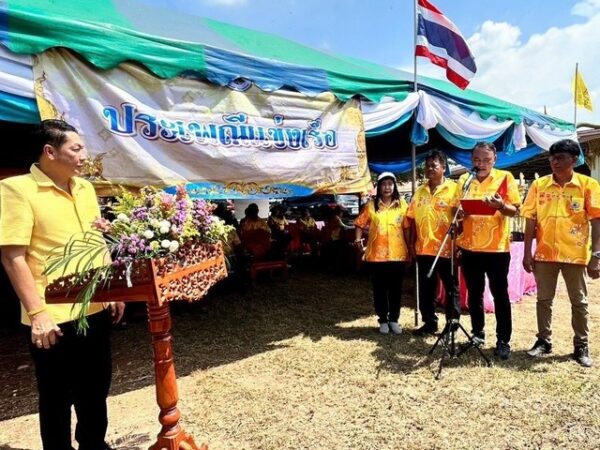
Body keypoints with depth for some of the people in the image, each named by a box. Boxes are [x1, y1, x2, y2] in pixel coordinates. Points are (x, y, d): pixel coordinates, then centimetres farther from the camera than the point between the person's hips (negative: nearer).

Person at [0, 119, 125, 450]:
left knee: (96, 387, 21)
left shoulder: (85, 188, 8)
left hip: (95, 309, 7)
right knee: (58, 396, 12)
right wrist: (37, 313, -19)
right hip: (53, 317, -6)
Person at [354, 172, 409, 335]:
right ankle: (383, 320, 22)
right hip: (377, 254, 0)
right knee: (379, 289, 7)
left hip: (398, 253, 1)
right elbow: (360, 223, 4)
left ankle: (394, 319, 24)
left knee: (396, 289, 9)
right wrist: (358, 239, -12)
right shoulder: (371, 205, 3)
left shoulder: (402, 204, 4)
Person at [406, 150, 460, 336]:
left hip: (446, 248, -5)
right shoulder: (420, 191, 11)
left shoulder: (453, 189, -4)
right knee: (426, 288, 13)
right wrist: (411, 244, 7)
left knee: (450, 288, 7)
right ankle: (429, 323, 26)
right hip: (423, 248, 5)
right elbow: (413, 219, 11)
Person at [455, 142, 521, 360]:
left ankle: (503, 340, 14)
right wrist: (459, 212, -11)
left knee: (500, 294, 4)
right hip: (469, 246, 3)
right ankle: (477, 332, 27)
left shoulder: (505, 177, -1)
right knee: (474, 293, 12)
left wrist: (501, 205, -25)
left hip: (497, 247, -3)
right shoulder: (464, 180, 8)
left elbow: (514, 210, -4)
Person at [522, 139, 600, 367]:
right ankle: (544, 340, 25)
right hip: (544, 253, 2)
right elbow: (530, 220, 1)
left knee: (579, 302, 10)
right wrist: (527, 252, -2)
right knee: (543, 299, 11)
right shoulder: (539, 184, 1)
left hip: (575, 254, -1)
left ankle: (581, 346, 24)